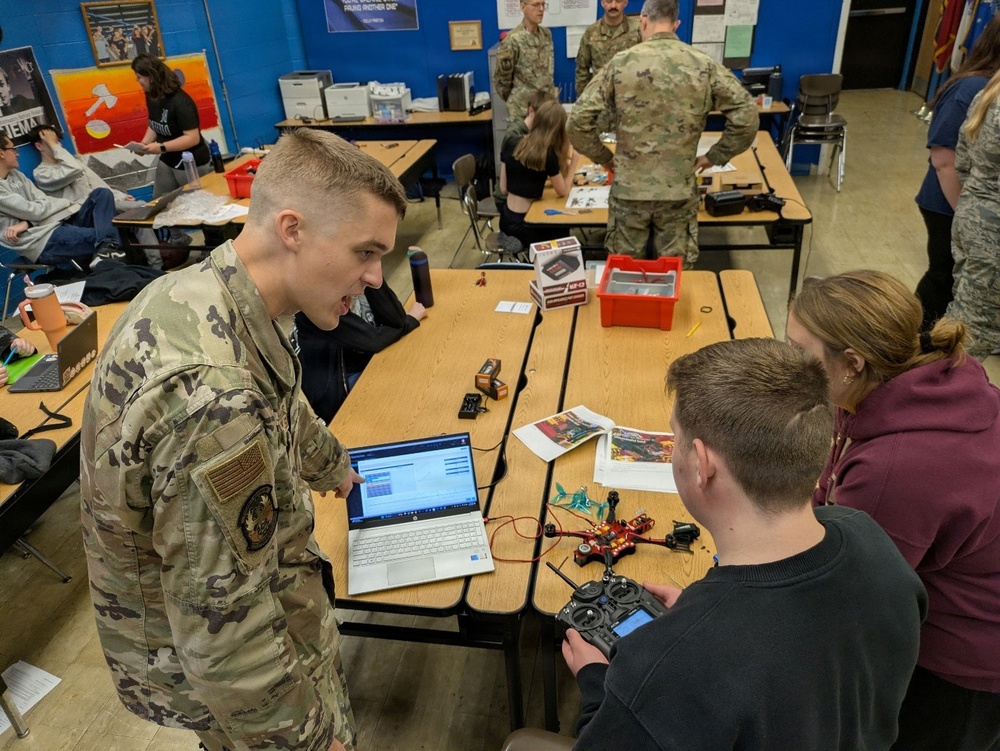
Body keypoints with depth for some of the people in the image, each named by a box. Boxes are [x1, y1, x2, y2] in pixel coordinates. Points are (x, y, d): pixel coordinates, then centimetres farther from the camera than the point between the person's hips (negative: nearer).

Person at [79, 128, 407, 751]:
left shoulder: (202, 289, -9)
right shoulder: (210, 395, -40)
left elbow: (282, 408, 12)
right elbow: (223, 632, -32)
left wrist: (333, 466, 29)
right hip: (211, 668, -8)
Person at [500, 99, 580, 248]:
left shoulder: (510, 144, -2)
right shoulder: (548, 155, -18)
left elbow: (504, 188, 5)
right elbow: (563, 191, -5)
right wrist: (574, 160, 1)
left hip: (506, 220, 6)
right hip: (525, 225, -6)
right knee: (564, 229, 26)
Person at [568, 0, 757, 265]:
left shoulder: (621, 63, -5)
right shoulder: (704, 65, -2)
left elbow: (580, 120, -8)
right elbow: (746, 116, -5)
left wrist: (603, 157, 6)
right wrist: (715, 157, 7)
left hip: (629, 190, 0)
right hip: (679, 192, 1)